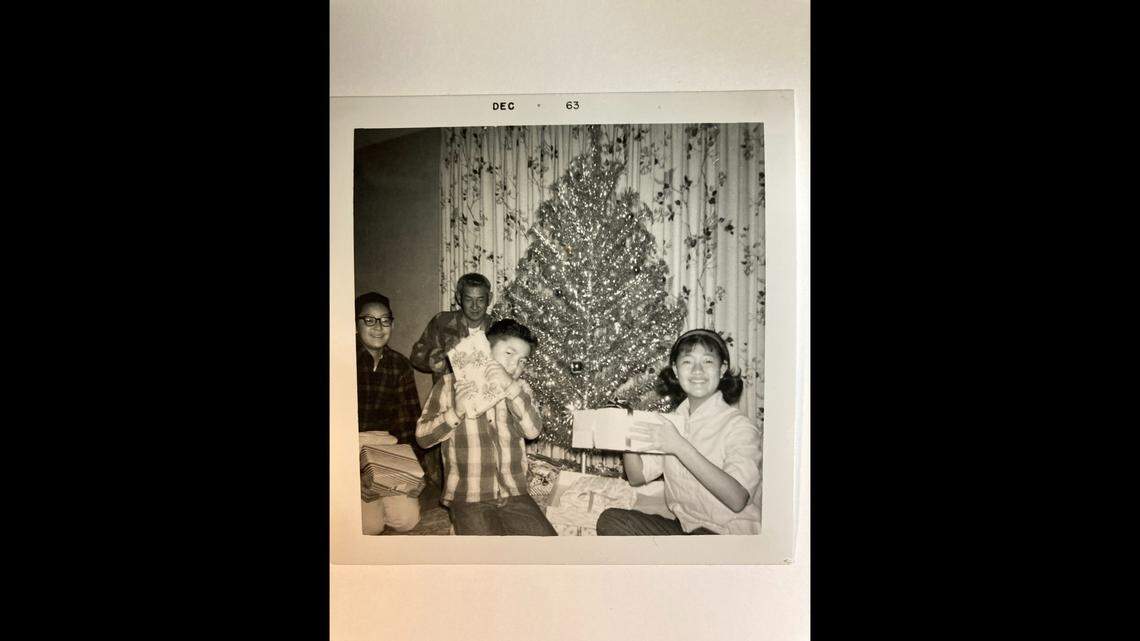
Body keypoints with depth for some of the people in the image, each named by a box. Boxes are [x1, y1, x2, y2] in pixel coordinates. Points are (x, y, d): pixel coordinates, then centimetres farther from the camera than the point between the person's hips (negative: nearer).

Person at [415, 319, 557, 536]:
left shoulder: (519, 389, 11)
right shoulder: (450, 384, 4)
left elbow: (533, 430, -7)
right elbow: (422, 436, 3)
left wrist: (510, 386, -18)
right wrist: (455, 412, -14)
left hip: (515, 496, 3)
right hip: (469, 499, -2)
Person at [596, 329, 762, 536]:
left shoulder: (739, 425, -12)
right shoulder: (671, 421, 6)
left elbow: (737, 500, -25)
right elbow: (637, 477, 8)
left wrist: (680, 446, -30)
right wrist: (626, 433, -10)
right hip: (683, 527, 6)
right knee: (610, 520, -12)